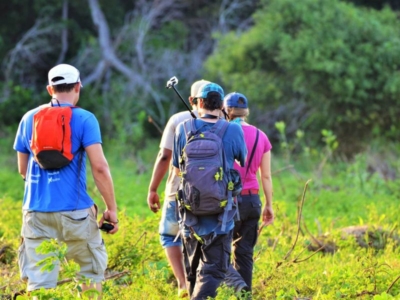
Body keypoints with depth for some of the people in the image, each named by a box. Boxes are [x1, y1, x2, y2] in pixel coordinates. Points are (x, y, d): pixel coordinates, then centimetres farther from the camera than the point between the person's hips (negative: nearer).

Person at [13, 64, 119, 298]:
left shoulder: (29, 119, 10)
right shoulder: (84, 119, -3)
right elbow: (99, 167, -11)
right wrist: (112, 209, -6)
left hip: (36, 211, 3)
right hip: (74, 210, -3)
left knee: (38, 281, 2)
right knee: (91, 273, 13)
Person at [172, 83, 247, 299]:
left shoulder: (184, 129, -3)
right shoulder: (233, 131, -8)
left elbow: (177, 168, 9)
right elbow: (243, 162, 10)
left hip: (190, 211, 3)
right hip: (220, 214, -3)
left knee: (192, 270, 18)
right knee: (213, 271, -3)